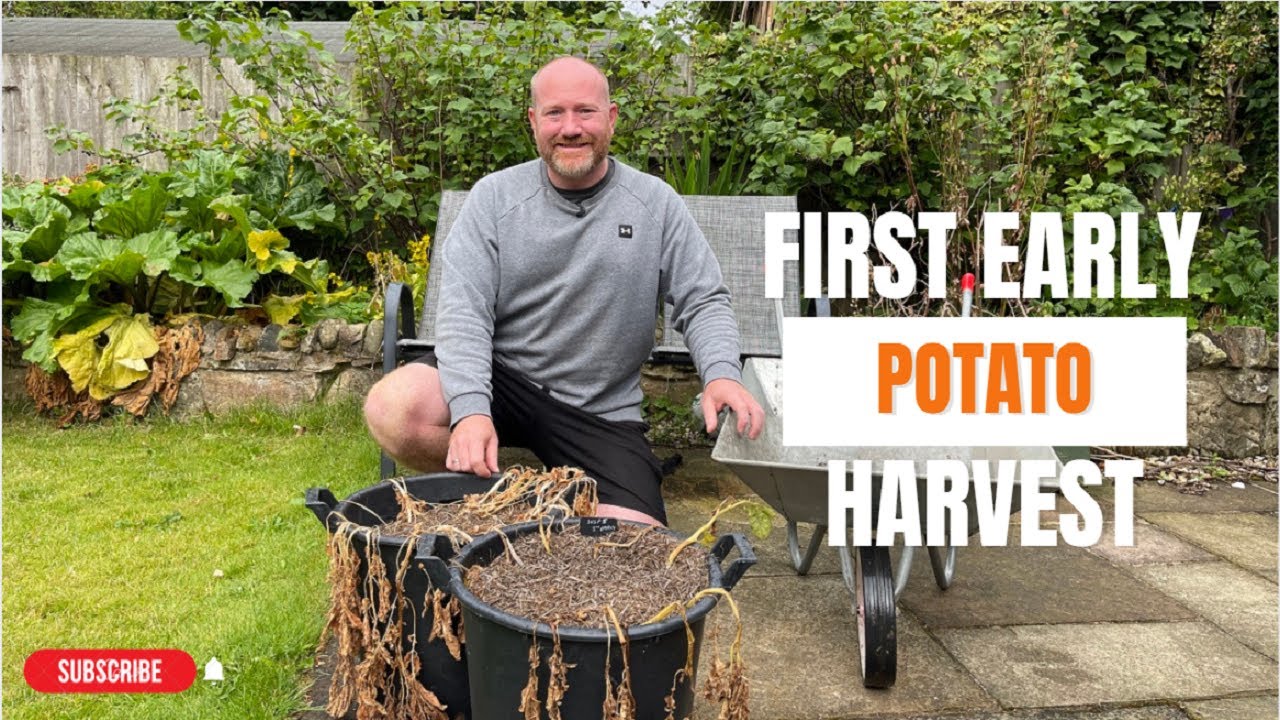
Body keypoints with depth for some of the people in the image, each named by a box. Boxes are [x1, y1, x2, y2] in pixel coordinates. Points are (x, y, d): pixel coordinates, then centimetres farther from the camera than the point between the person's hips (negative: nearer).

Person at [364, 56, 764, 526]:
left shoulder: (656, 204, 2)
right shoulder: (495, 197, -2)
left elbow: (703, 302, 2)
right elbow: (463, 309, -11)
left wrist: (722, 374, -20)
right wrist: (470, 410, -28)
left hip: (601, 413, 0)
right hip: (501, 377, 0)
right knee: (391, 409, -27)